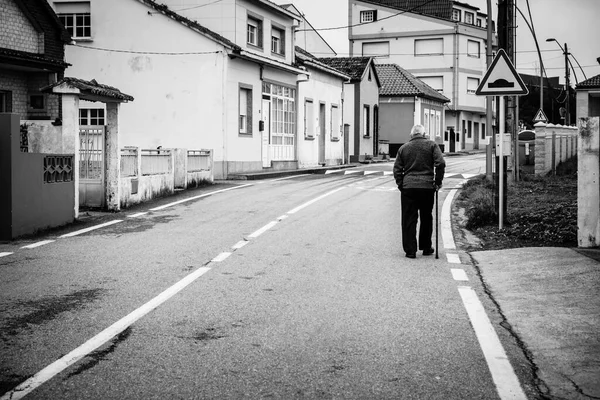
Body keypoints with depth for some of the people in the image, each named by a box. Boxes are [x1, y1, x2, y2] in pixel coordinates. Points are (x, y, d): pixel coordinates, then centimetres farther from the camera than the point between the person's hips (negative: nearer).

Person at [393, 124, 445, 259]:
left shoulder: (403, 148, 9)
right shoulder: (431, 145, 4)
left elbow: (397, 169, 5)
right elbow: (440, 163, -7)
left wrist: (400, 184, 10)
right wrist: (438, 181, 1)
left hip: (408, 187, 1)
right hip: (427, 187, 0)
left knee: (409, 220, 4)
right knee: (426, 218, 14)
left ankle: (410, 250, 2)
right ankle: (426, 248, 21)